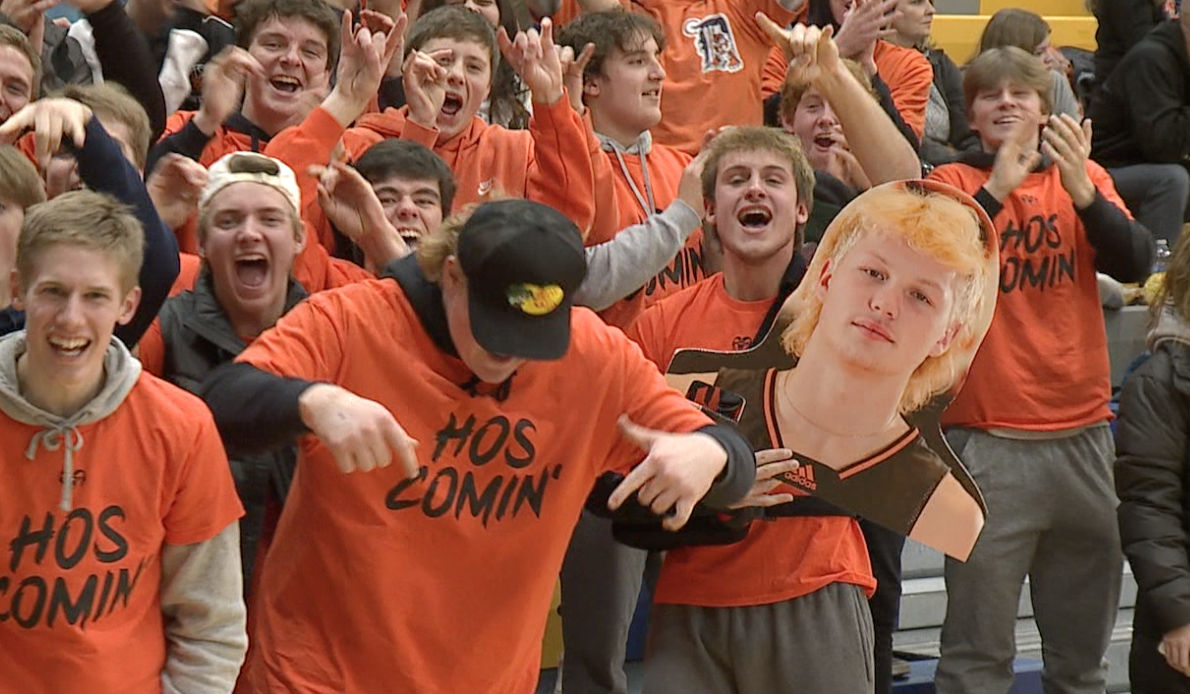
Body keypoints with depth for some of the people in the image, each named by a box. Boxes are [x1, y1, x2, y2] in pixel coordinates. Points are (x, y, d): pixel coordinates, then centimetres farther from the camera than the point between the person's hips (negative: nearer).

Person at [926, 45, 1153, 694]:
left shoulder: (1084, 177, 10)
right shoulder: (956, 182, 2)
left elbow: (1134, 263, -4)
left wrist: (1080, 189, -17)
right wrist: (996, 188, -23)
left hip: (1083, 431, 4)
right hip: (988, 440, -4)